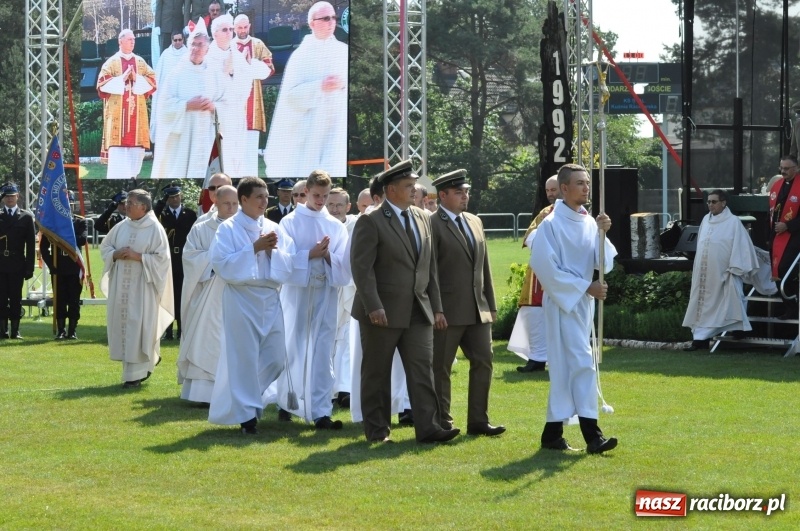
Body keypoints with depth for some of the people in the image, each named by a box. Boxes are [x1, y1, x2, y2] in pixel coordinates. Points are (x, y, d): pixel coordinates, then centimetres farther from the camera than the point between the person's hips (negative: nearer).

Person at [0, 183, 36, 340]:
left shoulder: (26, 217, 5)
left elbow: (31, 244, 3)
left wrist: (29, 267, -3)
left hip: (17, 266, -1)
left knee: (16, 299, 2)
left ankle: (15, 331, 5)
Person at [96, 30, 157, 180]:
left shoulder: (140, 62, 13)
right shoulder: (111, 62, 2)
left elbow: (152, 80, 7)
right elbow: (102, 84, -5)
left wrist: (136, 79, -8)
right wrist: (122, 79, -13)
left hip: (136, 111, 4)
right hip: (117, 111, -4)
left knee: (136, 145, 1)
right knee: (117, 146, -10)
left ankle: (131, 175, 8)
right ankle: (116, 177, -11)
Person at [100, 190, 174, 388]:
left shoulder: (155, 229, -7)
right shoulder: (121, 227, 8)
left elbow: (161, 258, -10)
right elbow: (105, 247, 14)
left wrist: (137, 256, -18)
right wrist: (116, 254, -7)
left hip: (141, 286, -6)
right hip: (120, 285, 6)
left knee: (137, 327, -6)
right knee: (122, 323, 8)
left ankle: (136, 374, -2)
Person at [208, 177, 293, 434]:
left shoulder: (272, 228, 11)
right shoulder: (229, 229, -3)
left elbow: (287, 264, 10)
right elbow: (221, 263, -13)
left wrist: (273, 250, -10)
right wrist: (254, 248, -16)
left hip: (270, 298, 5)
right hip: (241, 299, -5)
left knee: (276, 358, 5)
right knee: (245, 357, -5)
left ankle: (247, 396, 27)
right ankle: (247, 412, 2)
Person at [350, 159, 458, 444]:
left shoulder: (422, 218, 13)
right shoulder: (371, 222, -8)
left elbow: (430, 267, 16)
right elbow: (361, 267, -14)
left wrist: (436, 307, 12)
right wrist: (373, 307, -22)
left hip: (418, 311, 5)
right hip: (383, 311, -5)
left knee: (423, 368, -3)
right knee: (377, 373, 4)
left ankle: (427, 427, -6)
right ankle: (377, 430, 12)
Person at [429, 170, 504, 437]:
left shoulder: (475, 222, 15)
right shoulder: (432, 225, -9)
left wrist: (490, 304, 14)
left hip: (477, 310, 7)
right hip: (448, 311, -7)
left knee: (483, 362, 6)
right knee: (441, 369, 2)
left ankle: (478, 420, 12)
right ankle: (442, 423, 9)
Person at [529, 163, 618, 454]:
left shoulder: (589, 222, 6)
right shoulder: (551, 225, -13)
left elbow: (603, 263, 2)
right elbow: (547, 268, -14)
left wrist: (602, 234, -15)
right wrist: (586, 287, -15)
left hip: (584, 302, 7)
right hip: (563, 301, -7)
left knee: (566, 368, 10)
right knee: (581, 364, -13)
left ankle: (553, 432, 16)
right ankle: (591, 434, -14)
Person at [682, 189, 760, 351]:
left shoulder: (733, 222, -8)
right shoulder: (706, 220, 10)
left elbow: (739, 246, -9)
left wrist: (734, 269, -14)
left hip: (722, 274, -6)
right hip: (704, 273, 6)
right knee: (703, 304, 5)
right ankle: (700, 338, 5)